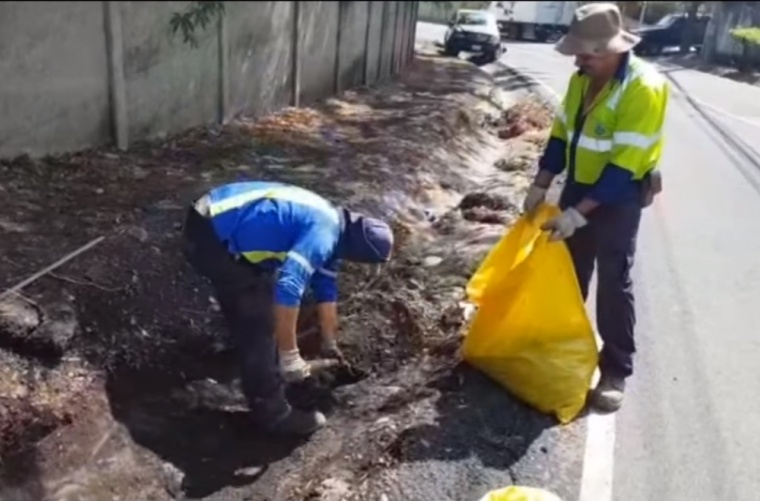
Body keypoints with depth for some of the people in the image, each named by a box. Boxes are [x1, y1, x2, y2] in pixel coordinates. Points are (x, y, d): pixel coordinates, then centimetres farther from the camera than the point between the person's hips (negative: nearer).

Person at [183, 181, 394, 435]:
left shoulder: (330, 226, 13)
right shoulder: (323, 234, -19)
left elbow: (326, 290, 25)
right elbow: (287, 290, -31)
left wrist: (330, 345, 34)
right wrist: (289, 354, -21)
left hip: (216, 222, 10)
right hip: (211, 237, -10)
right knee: (260, 323, -3)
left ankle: (266, 373, 48)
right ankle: (272, 413, 10)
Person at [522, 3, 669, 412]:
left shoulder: (643, 88, -25)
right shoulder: (583, 78, -2)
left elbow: (625, 165, -27)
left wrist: (579, 213, -29)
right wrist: (541, 184, 0)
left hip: (619, 198, -7)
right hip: (579, 186, 7)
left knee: (613, 283, 0)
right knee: (569, 270, 17)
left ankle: (615, 371, 13)